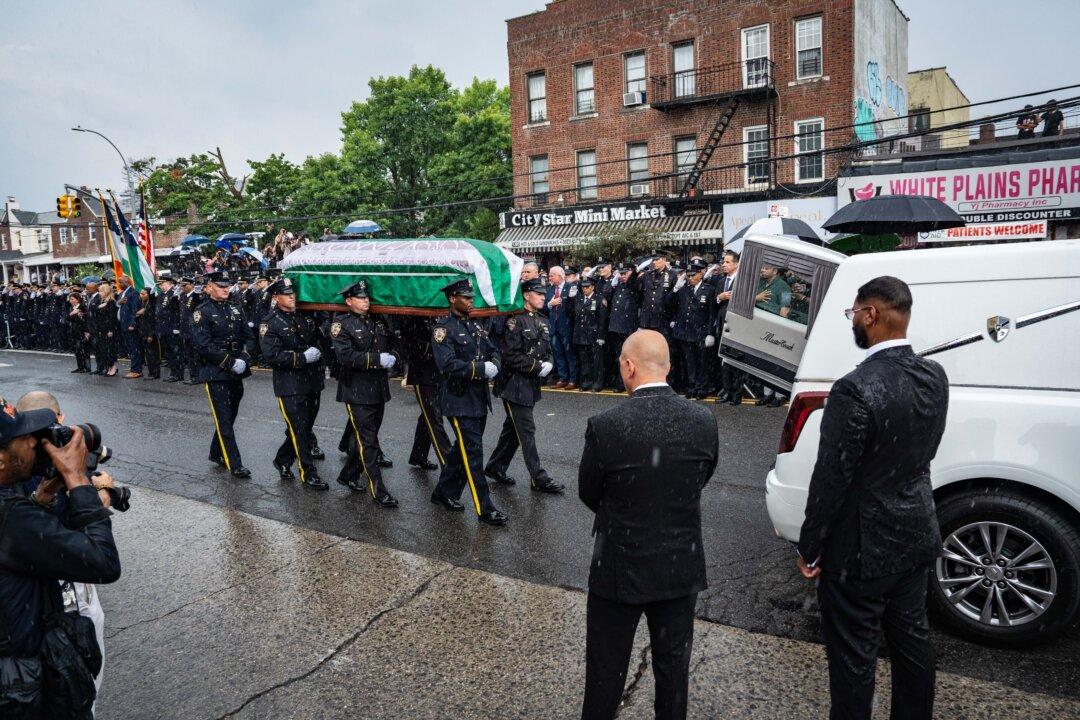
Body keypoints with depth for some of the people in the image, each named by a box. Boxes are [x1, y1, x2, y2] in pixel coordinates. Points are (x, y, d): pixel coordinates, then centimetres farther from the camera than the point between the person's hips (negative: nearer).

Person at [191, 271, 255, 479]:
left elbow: (249, 337, 11)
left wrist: (244, 358, -7)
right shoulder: (202, 312, -7)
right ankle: (235, 465, -1)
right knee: (224, 419, -3)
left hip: (237, 373, 6)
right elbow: (203, 346, -16)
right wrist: (230, 362, -19)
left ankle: (216, 453, 33)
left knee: (230, 415, 16)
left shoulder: (234, 310, 11)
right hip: (215, 374, -6)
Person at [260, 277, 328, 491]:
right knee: (300, 431, -3)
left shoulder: (305, 317, 10)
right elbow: (272, 355, -19)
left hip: (312, 382, 6)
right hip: (290, 386, -6)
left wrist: (321, 366, 14)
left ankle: (282, 460, 34)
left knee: (305, 428, 15)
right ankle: (309, 473, 7)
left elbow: (318, 340, 26)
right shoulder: (269, 324, -8)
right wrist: (303, 357, -21)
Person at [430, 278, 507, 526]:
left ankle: (444, 493, 32)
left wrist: (494, 364, -9)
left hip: (479, 398, 8)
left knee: (463, 450, 17)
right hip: (459, 400, -8)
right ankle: (485, 508, 1)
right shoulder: (443, 328, -11)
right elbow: (448, 365, -21)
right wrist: (481, 369, -23)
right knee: (473, 453, -5)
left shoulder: (475, 325, 13)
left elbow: (494, 351, 14)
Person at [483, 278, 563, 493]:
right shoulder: (515, 321, -13)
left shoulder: (543, 322, 12)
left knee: (513, 428, 16)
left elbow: (548, 351, 17)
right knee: (526, 431, -4)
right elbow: (511, 356, -18)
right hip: (515, 384, -8)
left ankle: (495, 467, 30)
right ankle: (539, 478, 1)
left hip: (532, 384, 8)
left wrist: (549, 364, -5)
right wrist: (536, 366, -18)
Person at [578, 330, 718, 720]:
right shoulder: (704, 421, -12)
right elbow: (701, 480, 3)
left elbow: (588, 494, -7)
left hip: (619, 570, -3)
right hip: (681, 568, 3)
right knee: (673, 665, 22)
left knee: (606, 668, 17)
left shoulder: (604, 425, -22)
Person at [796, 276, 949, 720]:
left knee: (853, 657, 9)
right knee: (911, 640, 24)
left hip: (862, 549, -8)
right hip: (916, 537, 8)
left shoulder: (856, 389, -27)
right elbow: (923, 454, 7)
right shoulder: (934, 377, -4)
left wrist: (808, 548, -10)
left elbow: (830, 480, -21)